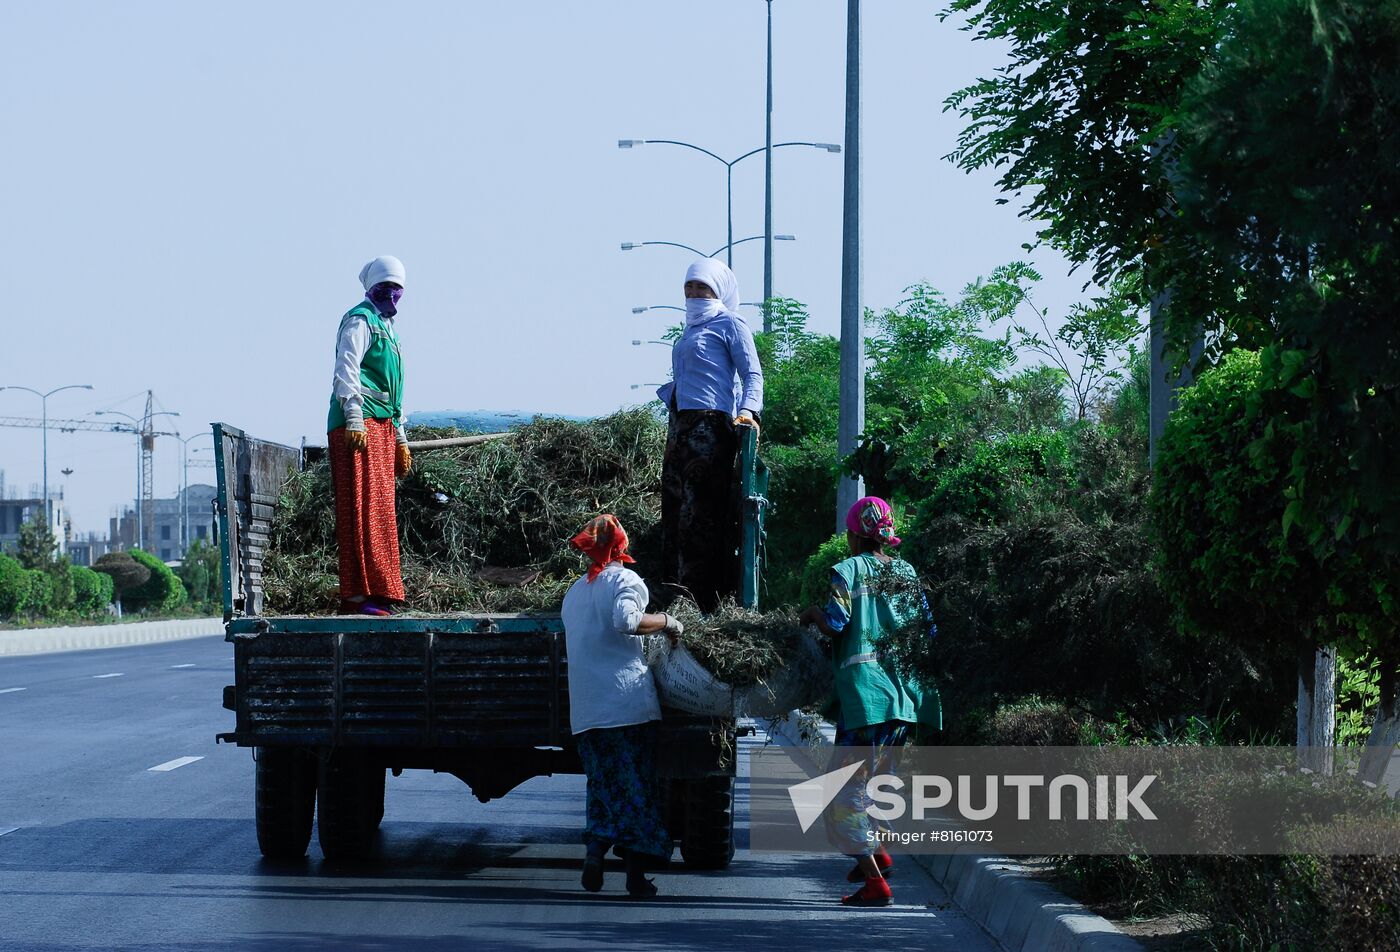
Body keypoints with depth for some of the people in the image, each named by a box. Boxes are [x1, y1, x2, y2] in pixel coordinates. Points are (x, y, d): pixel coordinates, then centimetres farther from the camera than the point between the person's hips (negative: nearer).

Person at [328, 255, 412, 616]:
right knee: (363, 510, -14)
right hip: (358, 427, -10)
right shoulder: (360, 321, -4)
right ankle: (359, 596, -17)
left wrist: (401, 438, 29)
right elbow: (346, 371, -16)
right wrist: (355, 419, -25)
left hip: (382, 427, 10)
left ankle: (380, 593, 12)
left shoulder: (388, 328, 26)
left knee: (381, 512, 9)